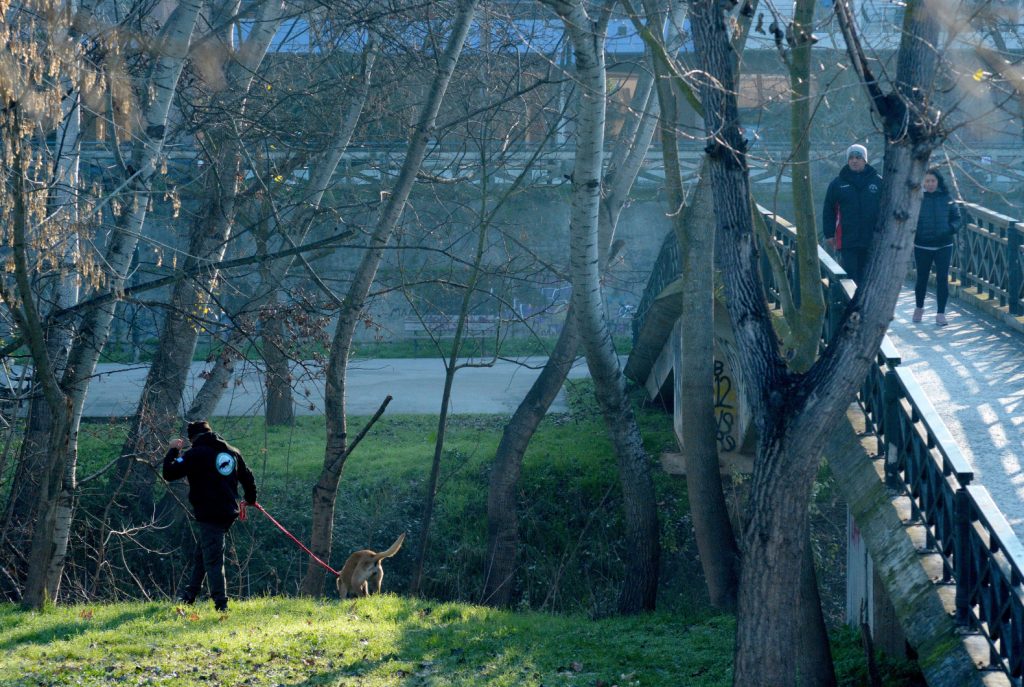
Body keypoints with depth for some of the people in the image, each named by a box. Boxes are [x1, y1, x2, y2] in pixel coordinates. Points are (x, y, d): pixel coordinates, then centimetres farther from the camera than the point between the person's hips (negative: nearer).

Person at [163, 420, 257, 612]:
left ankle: (220, 602, -13)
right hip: (229, 513, 7)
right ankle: (190, 594, 29)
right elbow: (247, 478, 22)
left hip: (209, 514, -7)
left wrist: (173, 451, 6)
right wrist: (251, 499, 40)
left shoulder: (196, 454, -8)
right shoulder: (232, 452, 12)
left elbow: (169, 473, -10)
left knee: (212, 559, -6)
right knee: (200, 555, 21)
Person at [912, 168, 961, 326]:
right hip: (922, 247, -1)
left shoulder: (946, 199, -1)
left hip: (943, 246, 1)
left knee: (942, 279, -2)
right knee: (921, 278, 12)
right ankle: (919, 308, 33)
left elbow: (957, 218, 5)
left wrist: (951, 228, -15)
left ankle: (941, 313, 6)